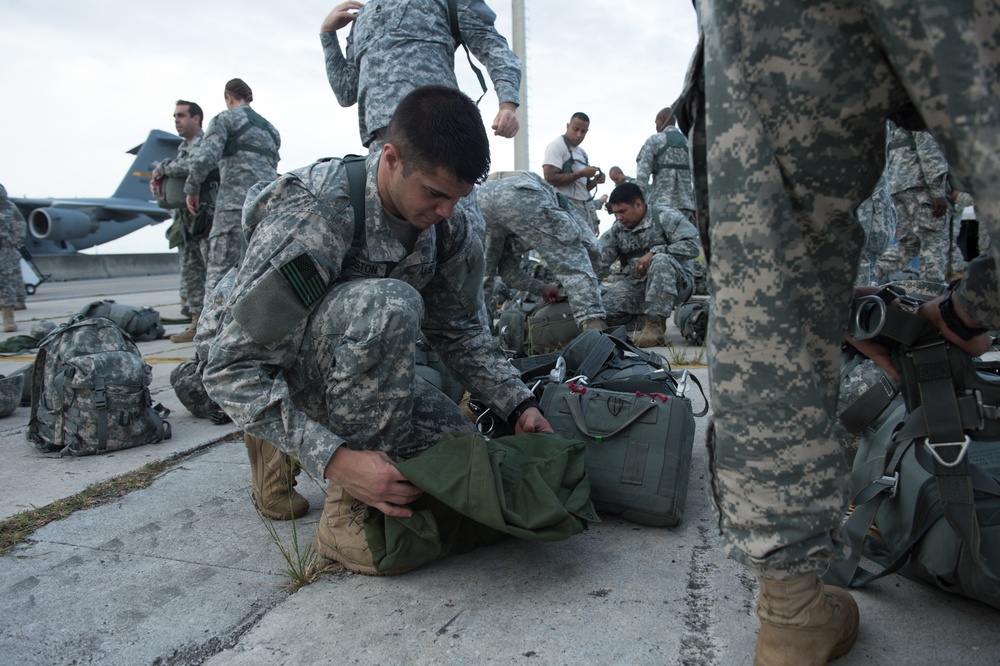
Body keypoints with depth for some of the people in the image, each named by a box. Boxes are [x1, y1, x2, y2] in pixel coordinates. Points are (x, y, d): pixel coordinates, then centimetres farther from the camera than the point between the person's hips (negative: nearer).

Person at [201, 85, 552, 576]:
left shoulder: (449, 225, -11)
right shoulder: (311, 217, -31)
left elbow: (460, 331, 2)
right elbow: (232, 371, -30)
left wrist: (519, 405, -11)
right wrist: (335, 459, -39)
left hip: (356, 363, 6)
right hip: (278, 368, -6)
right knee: (389, 306, -36)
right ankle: (347, 513, -22)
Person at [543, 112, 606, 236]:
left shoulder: (582, 153, 20)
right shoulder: (556, 146, -6)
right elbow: (550, 179, -17)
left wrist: (595, 181, 3)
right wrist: (580, 174, -15)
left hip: (586, 207, 9)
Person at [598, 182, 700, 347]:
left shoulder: (665, 217, -5)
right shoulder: (617, 229, 10)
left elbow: (693, 245, -18)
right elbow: (599, 263, 1)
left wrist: (654, 252, -22)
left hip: (674, 282, -4)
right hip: (636, 283, 4)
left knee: (661, 260, -38)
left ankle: (656, 323, -26)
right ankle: (642, 314, 10)